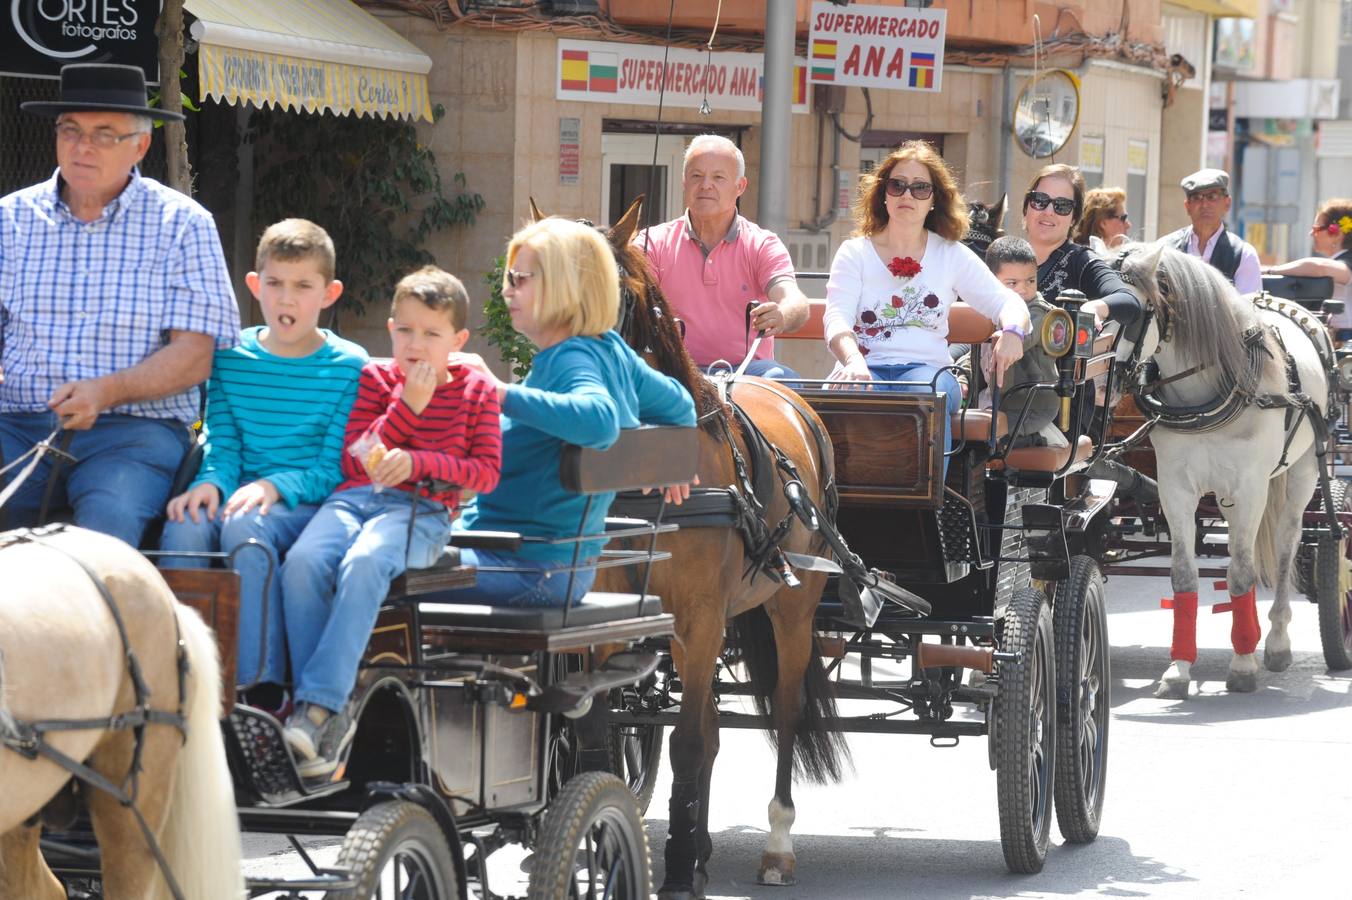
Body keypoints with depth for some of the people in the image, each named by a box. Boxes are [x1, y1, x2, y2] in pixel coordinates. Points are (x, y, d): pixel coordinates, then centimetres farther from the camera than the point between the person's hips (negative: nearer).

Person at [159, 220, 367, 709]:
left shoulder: (349, 365, 1)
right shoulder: (232, 356, 13)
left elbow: (335, 468, -4)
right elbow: (223, 448, 10)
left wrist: (275, 486, -20)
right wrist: (211, 483, -13)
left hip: (307, 504, -3)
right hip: (240, 496, 3)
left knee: (245, 526, -36)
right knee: (185, 527, -31)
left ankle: (261, 689, -36)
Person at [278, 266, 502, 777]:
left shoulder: (475, 390, 14)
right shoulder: (375, 378, 18)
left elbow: (486, 472, 5)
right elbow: (357, 460, 8)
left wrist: (417, 462, -9)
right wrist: (408, 404, -1)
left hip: (421, 510, -3)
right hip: (355, 499, 3)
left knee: (364, 563, -37)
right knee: (303, 562, -31)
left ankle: (319, 704, -39)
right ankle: (331, 715, -29)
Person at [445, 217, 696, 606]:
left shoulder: (570, 360, -19)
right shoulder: (613, 351, 9)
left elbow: (599, 419, -41)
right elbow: (678, 406, 23)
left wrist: (503, 392, -37)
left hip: (528, 570, -11)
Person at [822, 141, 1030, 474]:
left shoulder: (952, 256, 17)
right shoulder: (855, 253, 12)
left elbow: (1007, 302, 11)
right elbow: (837, 320, -3)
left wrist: (1012, 332, -16)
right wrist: (853, 361, -27)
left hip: (927, 370, 1)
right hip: (866, 370, -1)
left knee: (930, 395, -37)